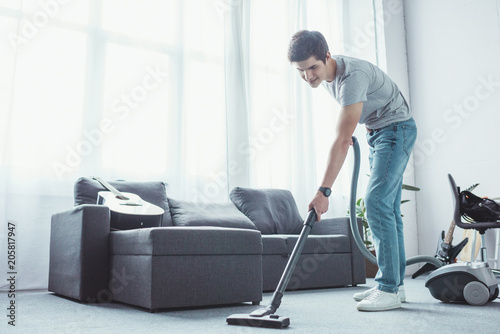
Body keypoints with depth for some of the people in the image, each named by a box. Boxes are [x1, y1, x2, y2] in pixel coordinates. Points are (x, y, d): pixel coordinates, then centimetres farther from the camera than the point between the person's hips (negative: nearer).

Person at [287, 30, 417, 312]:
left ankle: (389, 290, -15)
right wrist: (350, 129, 10)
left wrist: (324, 191, -37)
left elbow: (342, 140, -36)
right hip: (376, 131, 9)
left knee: (376, 202, -20)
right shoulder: (325, 74, -2)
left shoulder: (352, 76, -30)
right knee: (387, 207, 6)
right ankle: (395, 284, 13)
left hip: (396, 128, -9)